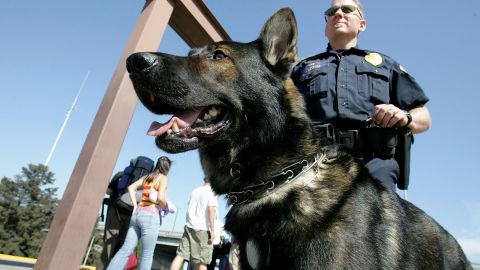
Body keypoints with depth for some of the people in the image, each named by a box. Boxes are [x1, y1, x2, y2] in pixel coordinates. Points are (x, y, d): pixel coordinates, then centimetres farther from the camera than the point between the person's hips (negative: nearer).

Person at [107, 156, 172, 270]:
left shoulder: (147, 177, 18)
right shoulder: (163, 178, -3)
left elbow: (131, 188, 11)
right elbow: (160, 198, -17)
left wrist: (135, 206, 9)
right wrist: (165, 207, 2)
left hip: (137, 214, 7)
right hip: (150, 216, -6)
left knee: (126, 250, 5)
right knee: (147, 254, 3)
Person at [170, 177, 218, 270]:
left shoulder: (195, 191, 17)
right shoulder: (212, 192, -2)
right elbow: (211, 210, -13)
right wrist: (212, 230, -15)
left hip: (189, 226, 6)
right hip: (203, 229, -6)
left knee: (180, 255, 2)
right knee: (201, 261, -2)